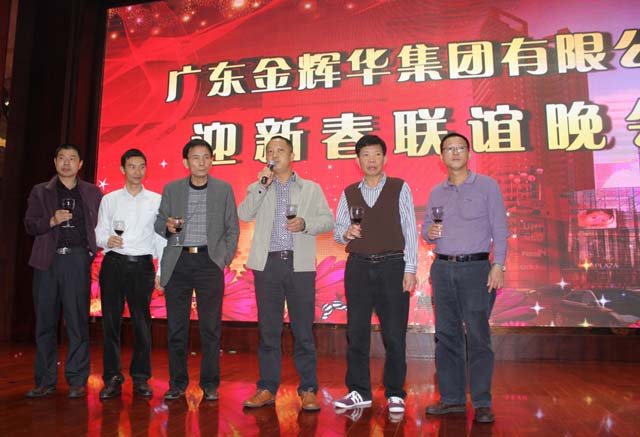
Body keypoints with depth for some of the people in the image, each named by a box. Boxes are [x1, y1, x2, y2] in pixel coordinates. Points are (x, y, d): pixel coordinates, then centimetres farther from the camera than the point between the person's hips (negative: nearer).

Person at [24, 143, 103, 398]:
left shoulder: (92, 193, 13)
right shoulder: (40, 192, 15)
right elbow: (29, 225, 7)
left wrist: (94, 247, -5)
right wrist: (52, 221, -10)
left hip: (78, 260, -1)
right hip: (47, 261, 2)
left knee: (77, 321, -3)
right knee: (45, 321, 5)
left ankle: (77, 382, 4)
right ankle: (45, 381, 14)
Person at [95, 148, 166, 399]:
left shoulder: (156, 200, 8)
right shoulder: (109, 200, 11)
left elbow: (161, 237, 6)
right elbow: (99, 233, 9)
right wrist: (107, 240, -14)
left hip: (142, 265, -1)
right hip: (113, 263, 1)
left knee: (142, 322, 2)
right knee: (111, 320, 2)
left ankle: (141, 378, 13)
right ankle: (112, 378, 13)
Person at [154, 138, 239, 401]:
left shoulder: (224, 189, 7)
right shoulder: (171, 189, 10)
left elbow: (232, 229, 7)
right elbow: (158, 224, 12)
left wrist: (225, 259, -2)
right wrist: (167, 226, -10)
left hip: (209, 262, -1)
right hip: (177, 263, 1)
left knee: (211, 327, 1)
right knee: (176, 327, 5)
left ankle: (210, 384, 14)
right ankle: (177, 383, 19)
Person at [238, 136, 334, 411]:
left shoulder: (311, 189, 13)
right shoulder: (257, 189, 15)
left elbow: (328, 220, 6)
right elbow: (244, 215, -1)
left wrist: (305, 223, -11)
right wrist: (261, 186, -7)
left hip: (300, 264, -1)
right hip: (267, 264, 1)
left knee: (303, 331, 1)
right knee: (268, 330, 7)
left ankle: (308, 390, 11)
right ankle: (267, 388, 17)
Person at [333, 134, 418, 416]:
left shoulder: (399, 188, 4)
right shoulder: (349, 193, 11)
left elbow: (409, 229, 0)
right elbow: (337, 231, 12)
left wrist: (410, 268, -7)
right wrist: (346, 233, -11)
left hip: (392, 266, -2)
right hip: (358, 267, 3)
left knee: (394, 334, 2)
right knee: (356, 332, 7)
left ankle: (395, 394, 16)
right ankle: (359, 392, 19)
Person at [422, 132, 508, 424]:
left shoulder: (487, 186, 3)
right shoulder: (436, 192, 14)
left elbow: (499, 228, -1)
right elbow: (426, 229, 17)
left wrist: (498, 265, -10)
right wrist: (429, 232, -6)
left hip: (476, 268, -4)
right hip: (442, 269, 4)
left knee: (478, 336, -4)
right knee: (446, 335, 6)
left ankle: (482, 403, 7)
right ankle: (452, 398, 16)